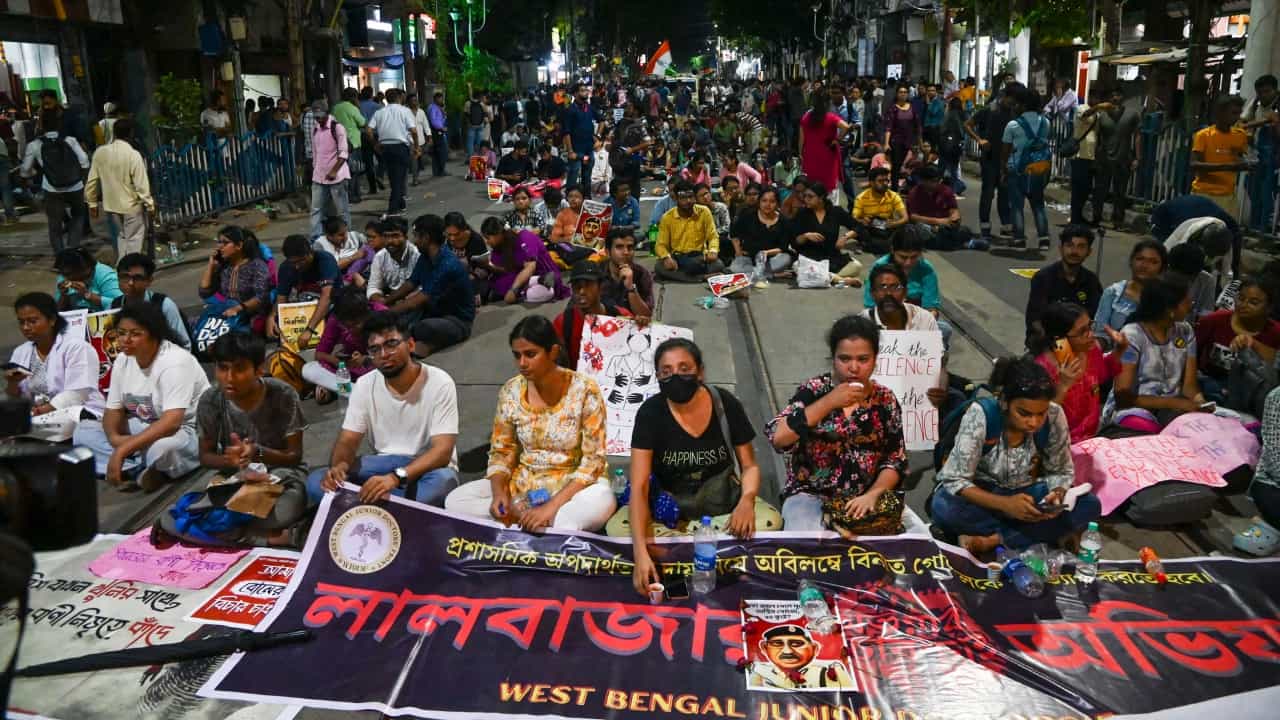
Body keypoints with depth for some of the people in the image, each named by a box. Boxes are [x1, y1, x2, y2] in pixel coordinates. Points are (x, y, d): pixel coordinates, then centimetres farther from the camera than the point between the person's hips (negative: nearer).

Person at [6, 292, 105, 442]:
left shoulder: (76, 347, -9)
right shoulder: (20, 352, 12)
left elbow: (75, 396, -18)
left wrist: (39, 412, -24)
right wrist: (12, 383, -10)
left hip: (81, 414, -5)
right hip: (37, 415, 5)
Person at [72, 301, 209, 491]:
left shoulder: (174, 362, -23)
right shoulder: (122, 360, 1)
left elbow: (171, 422, -32)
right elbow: (114, 409, 5)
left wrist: (122, 450, -34)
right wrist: (114, 436, -18)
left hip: (186, 432, -8)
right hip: (143, 430, 8)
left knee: (160, 447, -40)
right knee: (83, 431, -3)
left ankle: (131, 470, -5)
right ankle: (144, 471, -17)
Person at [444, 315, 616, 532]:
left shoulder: (584, 391, -15)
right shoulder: (510, 392, -4)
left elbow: (593, 461, -16)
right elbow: (501, 452, 4)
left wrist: (551, 506, -25)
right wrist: (498, 493, -17)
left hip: (573, 486, -4)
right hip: (522, 484, 4)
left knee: (603, 502, -38)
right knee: (454, 501, -15)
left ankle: (517, 516, -21)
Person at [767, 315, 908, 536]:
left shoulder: (885, 400, 4)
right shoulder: (812, 391, -2)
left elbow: (895, 461, 6)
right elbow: (777, 438, -17)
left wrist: (873, 494, -13)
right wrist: (829, 402, -18)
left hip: (863, 500, 2)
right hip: (810, 496, -2)